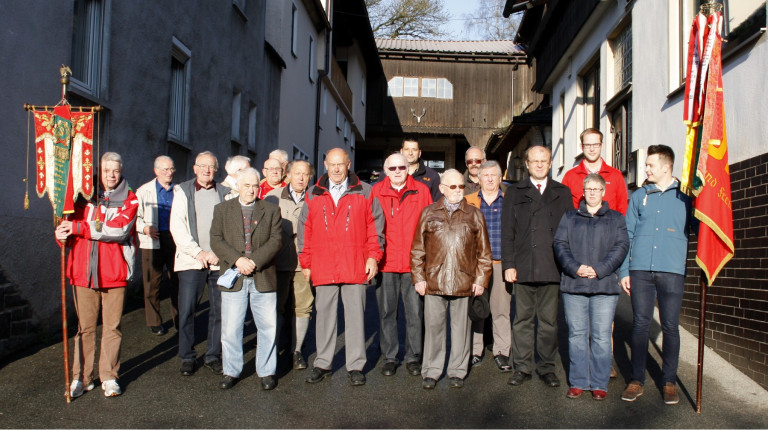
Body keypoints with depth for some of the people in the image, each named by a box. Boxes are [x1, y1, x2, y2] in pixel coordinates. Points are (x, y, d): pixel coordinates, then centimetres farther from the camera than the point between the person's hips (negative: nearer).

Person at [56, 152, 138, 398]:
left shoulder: (129, 200, 3)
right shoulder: (84, 196, 11)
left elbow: (119, 229, -13)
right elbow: (72, 229, 11)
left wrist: (79, 228, -15)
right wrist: (64, 237, -13)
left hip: (114, 273, -1)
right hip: (83, 272, 2)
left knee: (112, 327, 4)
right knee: (85, 327, 5)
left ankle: (109, 377, 15)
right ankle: (81, 378, 15)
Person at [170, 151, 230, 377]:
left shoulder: (225, 193, 9)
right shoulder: (182, 191, 7)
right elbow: (177, 227, -1)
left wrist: (218, 252, -7)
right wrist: (198, 252, -8)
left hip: (220, 262, 1)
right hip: (191, 262, -1)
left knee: (219, 311, 4)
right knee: (186, 311, -1)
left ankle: (213, 355, 16)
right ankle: (187, 357, 12)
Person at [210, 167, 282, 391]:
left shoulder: (271, 210, 8)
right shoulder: (222, 209, 9)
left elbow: (276, 240, -2)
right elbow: (216, 240, 0)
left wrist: (254, 261, -15)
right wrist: (237, 260, -15)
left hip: (263, 278, 0)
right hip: (233, 279, 0)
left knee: (268, 327, 4)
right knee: (231, 329, 5)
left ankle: (266, 372, 19)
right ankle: (231, 372, 21)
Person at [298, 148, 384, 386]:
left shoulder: (364, 193, 6)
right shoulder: (313, 195, 10)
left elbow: (375, 225, 5)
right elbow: (304, 230, 11)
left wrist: (373, 256, -3)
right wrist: (305, 262, 8)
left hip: (355, 267, -2)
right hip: (322, 268, 2)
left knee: (355, 316, 3)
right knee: (324, 315, 9)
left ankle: (356, 366, 13)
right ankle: (322, 364, 20)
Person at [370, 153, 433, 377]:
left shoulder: (421, 191, 6)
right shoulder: (376, 191, 5)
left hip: (414, 262, 0)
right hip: (386, 263, 0)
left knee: (415, 312, 4)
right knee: (387, 312, 7)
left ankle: (413, 357, 17)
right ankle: (389, 357, 18)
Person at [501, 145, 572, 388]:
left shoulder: (562, 193, 13)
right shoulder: (515, 193, 10)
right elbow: (507, 232, 5)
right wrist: (508, 265, -4)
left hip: (552, 268, 1)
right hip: (523, 268, 0)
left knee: (548, 321, 7)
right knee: (523, 319, 5)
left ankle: (547, 368, 17)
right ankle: (522, 367, 14)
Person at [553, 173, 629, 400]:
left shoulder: (616, 219, 12)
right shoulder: (570, 217, 15)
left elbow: (621, 247, 0)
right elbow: (560, 244, 5)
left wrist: (598, 269, -12)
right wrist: (575, 268, -12)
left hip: (605, 286, -1)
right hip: (573, 285, 1)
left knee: (601, 336, 0)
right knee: (577, 335, 4)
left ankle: (600, 384, 10)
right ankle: (578, 382, 14)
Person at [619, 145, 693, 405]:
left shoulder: (685, 196, 8)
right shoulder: (639, 196, 12)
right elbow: (627, 234, 10)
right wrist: (624, 270, 4)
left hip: (672, 270, -1)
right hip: (640, 269, 1)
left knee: (670, 326, 2)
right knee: (640, 324, 2)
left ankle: (669, 381, 14)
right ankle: (637, 380, 11)